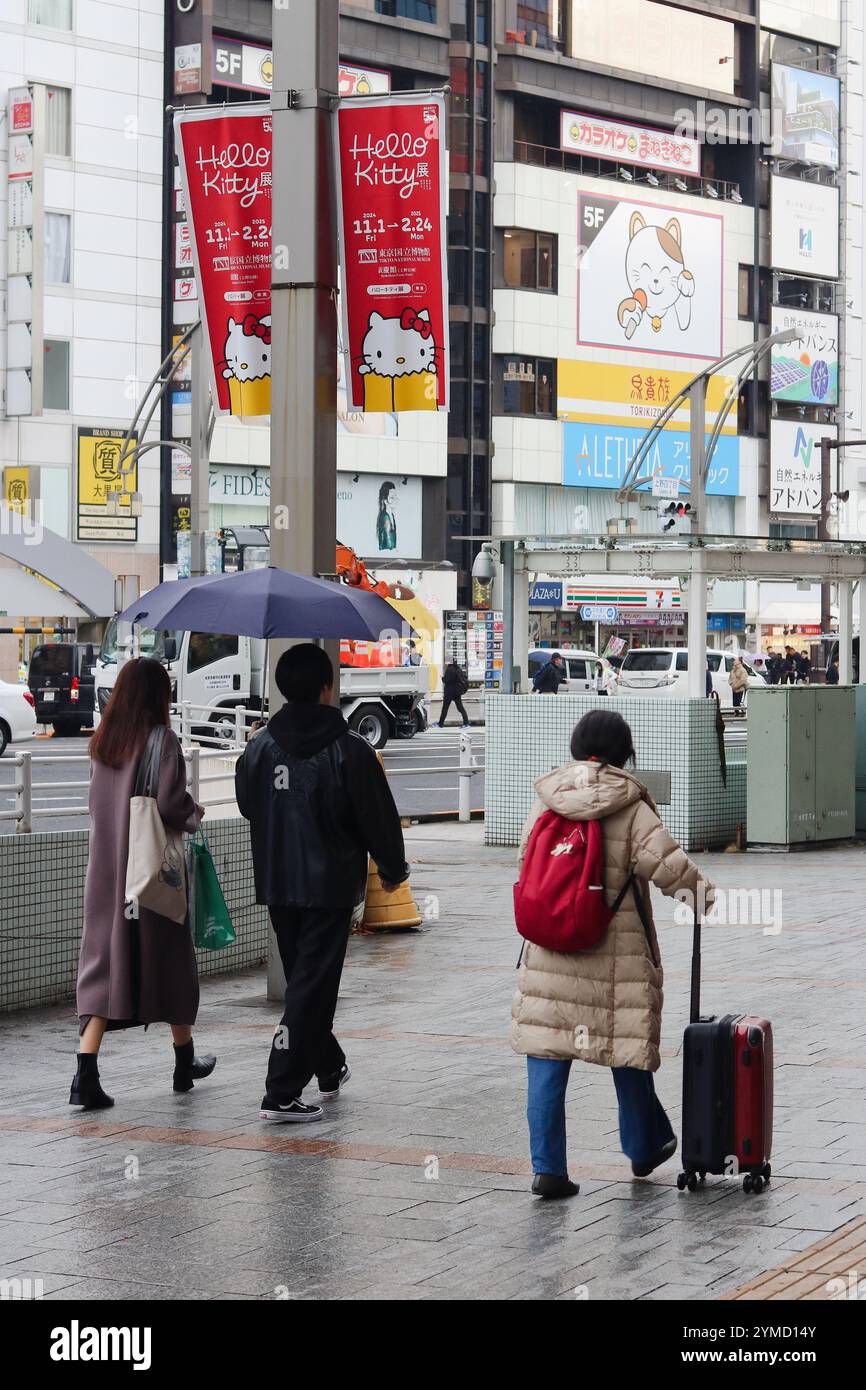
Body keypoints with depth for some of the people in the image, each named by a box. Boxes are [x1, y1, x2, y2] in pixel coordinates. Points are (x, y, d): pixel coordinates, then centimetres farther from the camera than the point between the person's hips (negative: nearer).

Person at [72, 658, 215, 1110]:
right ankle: (184, 1062, 30)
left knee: (103, 959, 1)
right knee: (169, 959, 13)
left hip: (105, 869, 4)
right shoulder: (162, 741, -12)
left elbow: (99, 802, 12)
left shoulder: (102, 742, 6)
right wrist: (194, 813, 1)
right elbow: (169, 803, -20)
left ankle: (86, 1076, -14)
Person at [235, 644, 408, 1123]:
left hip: (276, 884, 5)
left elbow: (247, 806, 14)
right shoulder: (349, 749, -13)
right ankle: (282, 1093, -8)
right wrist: (392, 869, 9)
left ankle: (329, 1068, 37)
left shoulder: (259, 746, 0)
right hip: (330, 885, -5)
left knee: (303, 978, 20)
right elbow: (378, 816, -7)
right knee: (312, 985, -3)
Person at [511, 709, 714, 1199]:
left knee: (547, 1058, 4)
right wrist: (704, 894, 3)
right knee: (627, 1050, 14)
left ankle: (547, 1167, -1)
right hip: (616, 955, -3)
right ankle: (644, 1147, 32)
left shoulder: (544, 803, 4)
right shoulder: (630, 807, -10)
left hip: (548, 952, 3)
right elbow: (667, 863, -14)